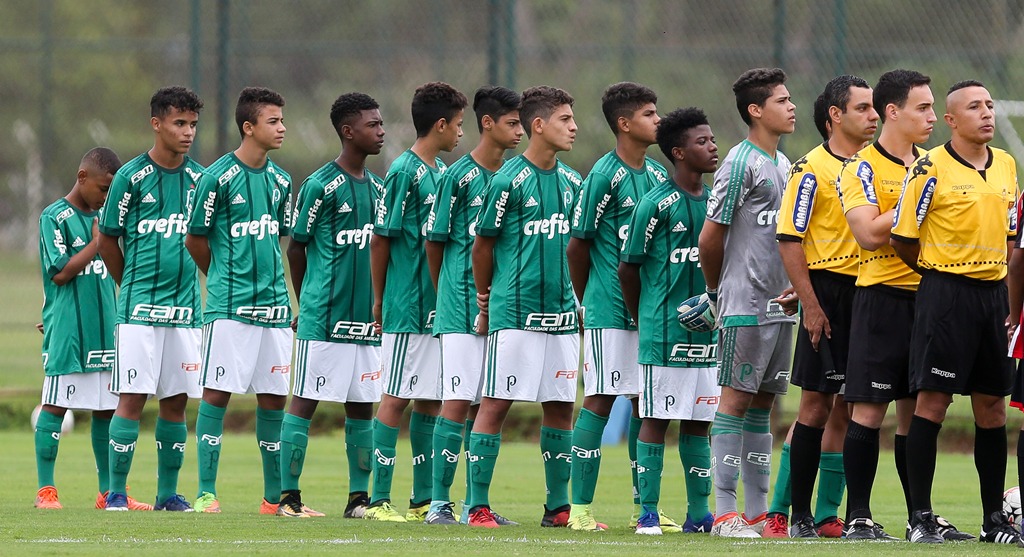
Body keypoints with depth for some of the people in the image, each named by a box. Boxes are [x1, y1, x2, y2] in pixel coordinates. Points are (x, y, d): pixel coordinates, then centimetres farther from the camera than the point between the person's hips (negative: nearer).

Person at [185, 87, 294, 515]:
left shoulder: (280, 180, 11)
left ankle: (275, 496, 13)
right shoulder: (219, 177, -7)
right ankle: (206, 493, -3)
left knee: (273, 397, 7)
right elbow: (195, 239, 0)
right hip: (230, 305, -6)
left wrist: (269, 282, 15)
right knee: (217, 393, -6)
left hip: (274, 304, 6)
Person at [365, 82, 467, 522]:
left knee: (431, 401, 10)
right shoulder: (404, 172, -12)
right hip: (408, 309, -8)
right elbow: (380, 239, -10)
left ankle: (424, 499, 15)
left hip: (439, 307, 8)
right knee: (397, 398, -5)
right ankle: (379, 500, -2)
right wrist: (379, 301, -5)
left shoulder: (442, 172, 14)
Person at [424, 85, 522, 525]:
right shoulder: (460, 176, -7)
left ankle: (475, 503, 12)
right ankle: (439, 502, -7)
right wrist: (448, 295, 7)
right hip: (461, 309, -6)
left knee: (483, 405, 8)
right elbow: (435, 241, -1)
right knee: (458, 402, -9)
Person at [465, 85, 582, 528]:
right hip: (514, 313, -6)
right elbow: (483, 244, 0)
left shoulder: (571, 182, 10)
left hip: (562, 313, 6)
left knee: (560, 405, 7)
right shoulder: (509, 181, -8)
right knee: (495, 403, -4)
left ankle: (558, 506, 14)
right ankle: (478, 505, -2)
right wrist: (485, 304, 6)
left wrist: (577, 300, 17)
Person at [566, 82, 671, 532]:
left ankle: (643, 507, 14)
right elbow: (578, 245, -4)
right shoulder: (604, 176, -10)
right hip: (609, 310, -7)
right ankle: (580, 508, -4)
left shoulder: (659, 175, 11)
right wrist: (588, 304, 5)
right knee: (600, 401, -6)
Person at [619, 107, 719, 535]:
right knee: (656, 419, -2)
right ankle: (649, 513, 1)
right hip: (664, 335, -6)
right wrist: (646, 321, 4)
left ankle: (699, 512, 12)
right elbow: (628, 267, -4)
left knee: (698, 421, 8)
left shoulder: (715, 201, 11)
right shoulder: (657, 204, -9)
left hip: (707, 331, 6)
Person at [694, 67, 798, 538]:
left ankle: (757, 512, 12)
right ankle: (725, 512, -7)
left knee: (763, 402, 9)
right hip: (746, 305, -8)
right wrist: (717, 292, 3)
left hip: (781, 306, 8)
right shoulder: (741, 163, -10)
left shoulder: (784, 164, 16)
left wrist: (795, 288, 7)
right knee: (736, 398, -7)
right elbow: (710, 237, -9)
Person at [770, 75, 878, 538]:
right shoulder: (812, 169, -6)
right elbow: (790, 240, -10)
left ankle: (829, 513, 10)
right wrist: (810, 305, -15)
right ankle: (798, 514, 1)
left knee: (850, 405, 6)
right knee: (817, 404, -4)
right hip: (829, 291, -6)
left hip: (870, 291, 6)